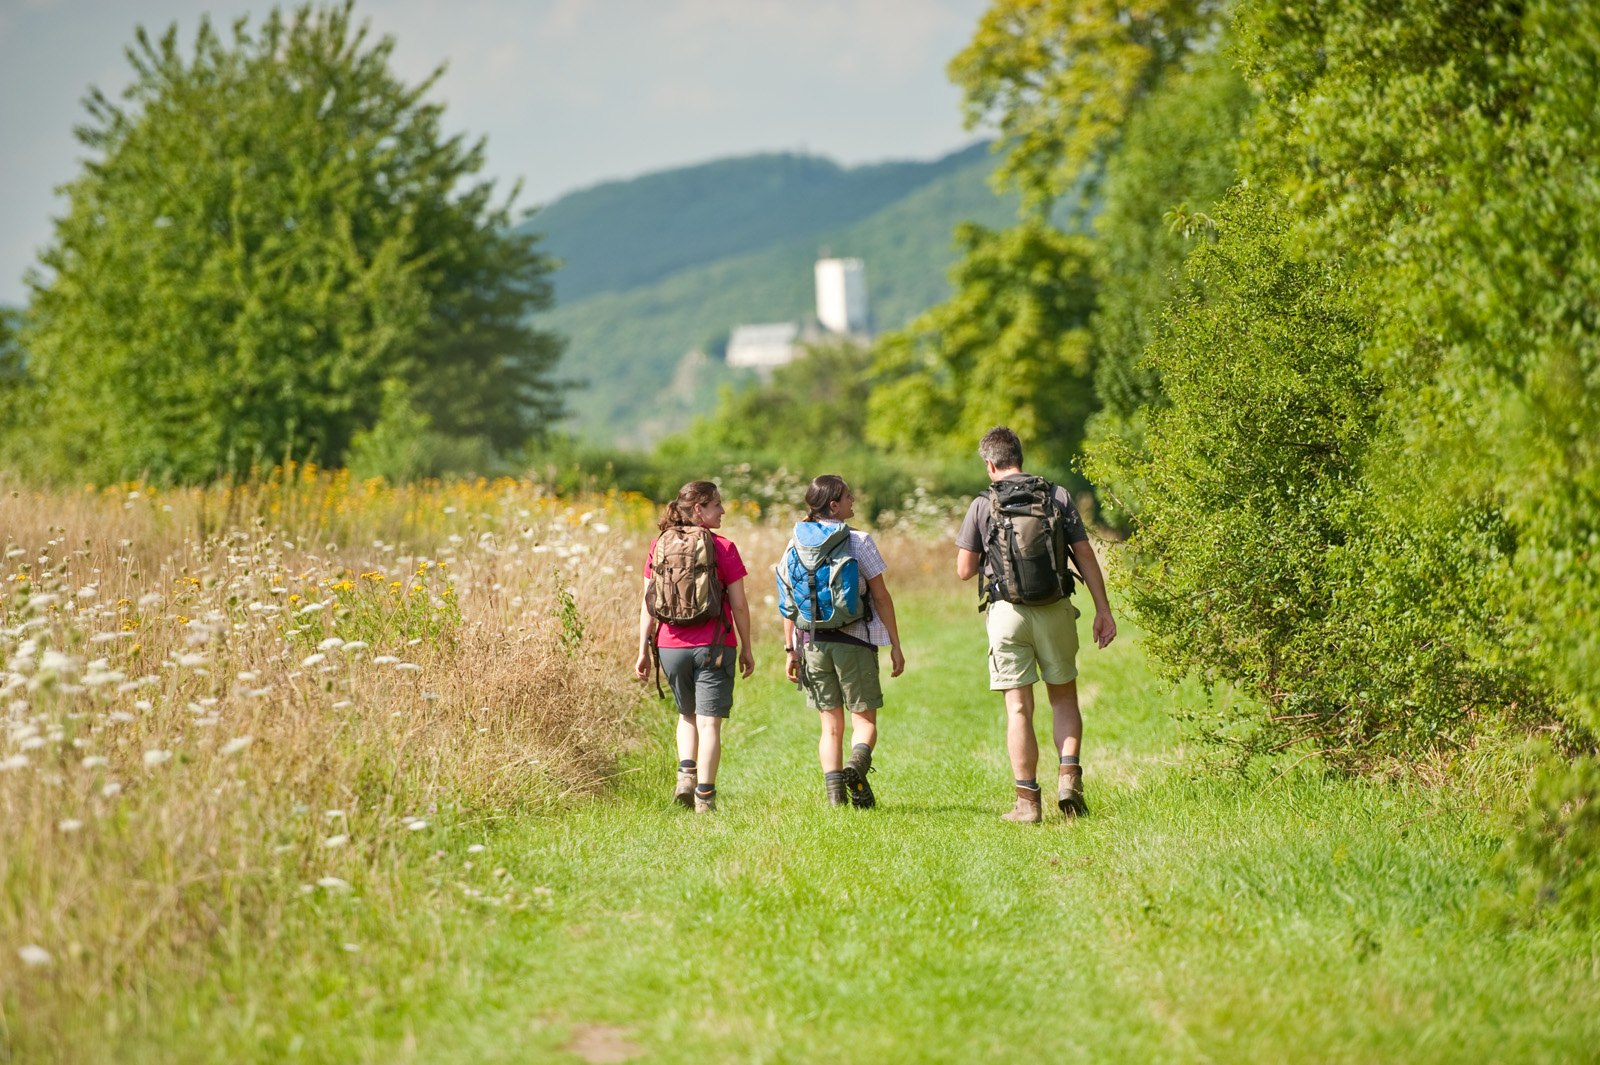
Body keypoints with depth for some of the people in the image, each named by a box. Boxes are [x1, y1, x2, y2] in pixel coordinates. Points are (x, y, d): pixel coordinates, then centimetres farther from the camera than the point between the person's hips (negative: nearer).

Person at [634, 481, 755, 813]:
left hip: (670, 646, 4)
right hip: (713, 647, -4)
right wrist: (746, 648, 6)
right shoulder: (722, 547, -6)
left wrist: (644, 650, 8)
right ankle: (704, 796, -2)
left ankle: (685, 775, 6)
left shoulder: (659, 546, 4)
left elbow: (648, 603, 3)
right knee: (709, 722, 2)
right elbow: (738, 604, -4)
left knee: (687, 714, 23)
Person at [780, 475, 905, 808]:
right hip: (855, 642, -3)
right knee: (865, 719, 5)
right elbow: (881, 596, -4)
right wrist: (895, 645, 1)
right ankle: (856, 765, -24)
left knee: (831, 724, 11)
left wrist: (790, 650, 10)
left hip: (813, 643, 3)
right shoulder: (858, 542, -6)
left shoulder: (797, 544, 4)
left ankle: (835, 793, 1)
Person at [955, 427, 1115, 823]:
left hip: (1007, 612, -1)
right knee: (1064, 697, 17)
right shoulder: (1058, 496, 3)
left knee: (1019, 708, 3)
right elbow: (1085, 555, 2)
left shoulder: (983, 505, -1)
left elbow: (964, 570, 1)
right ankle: (1069, 775, -2)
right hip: (1055, 609, 1)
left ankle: (1027, 800, 1)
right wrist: (1103, 609, 6)